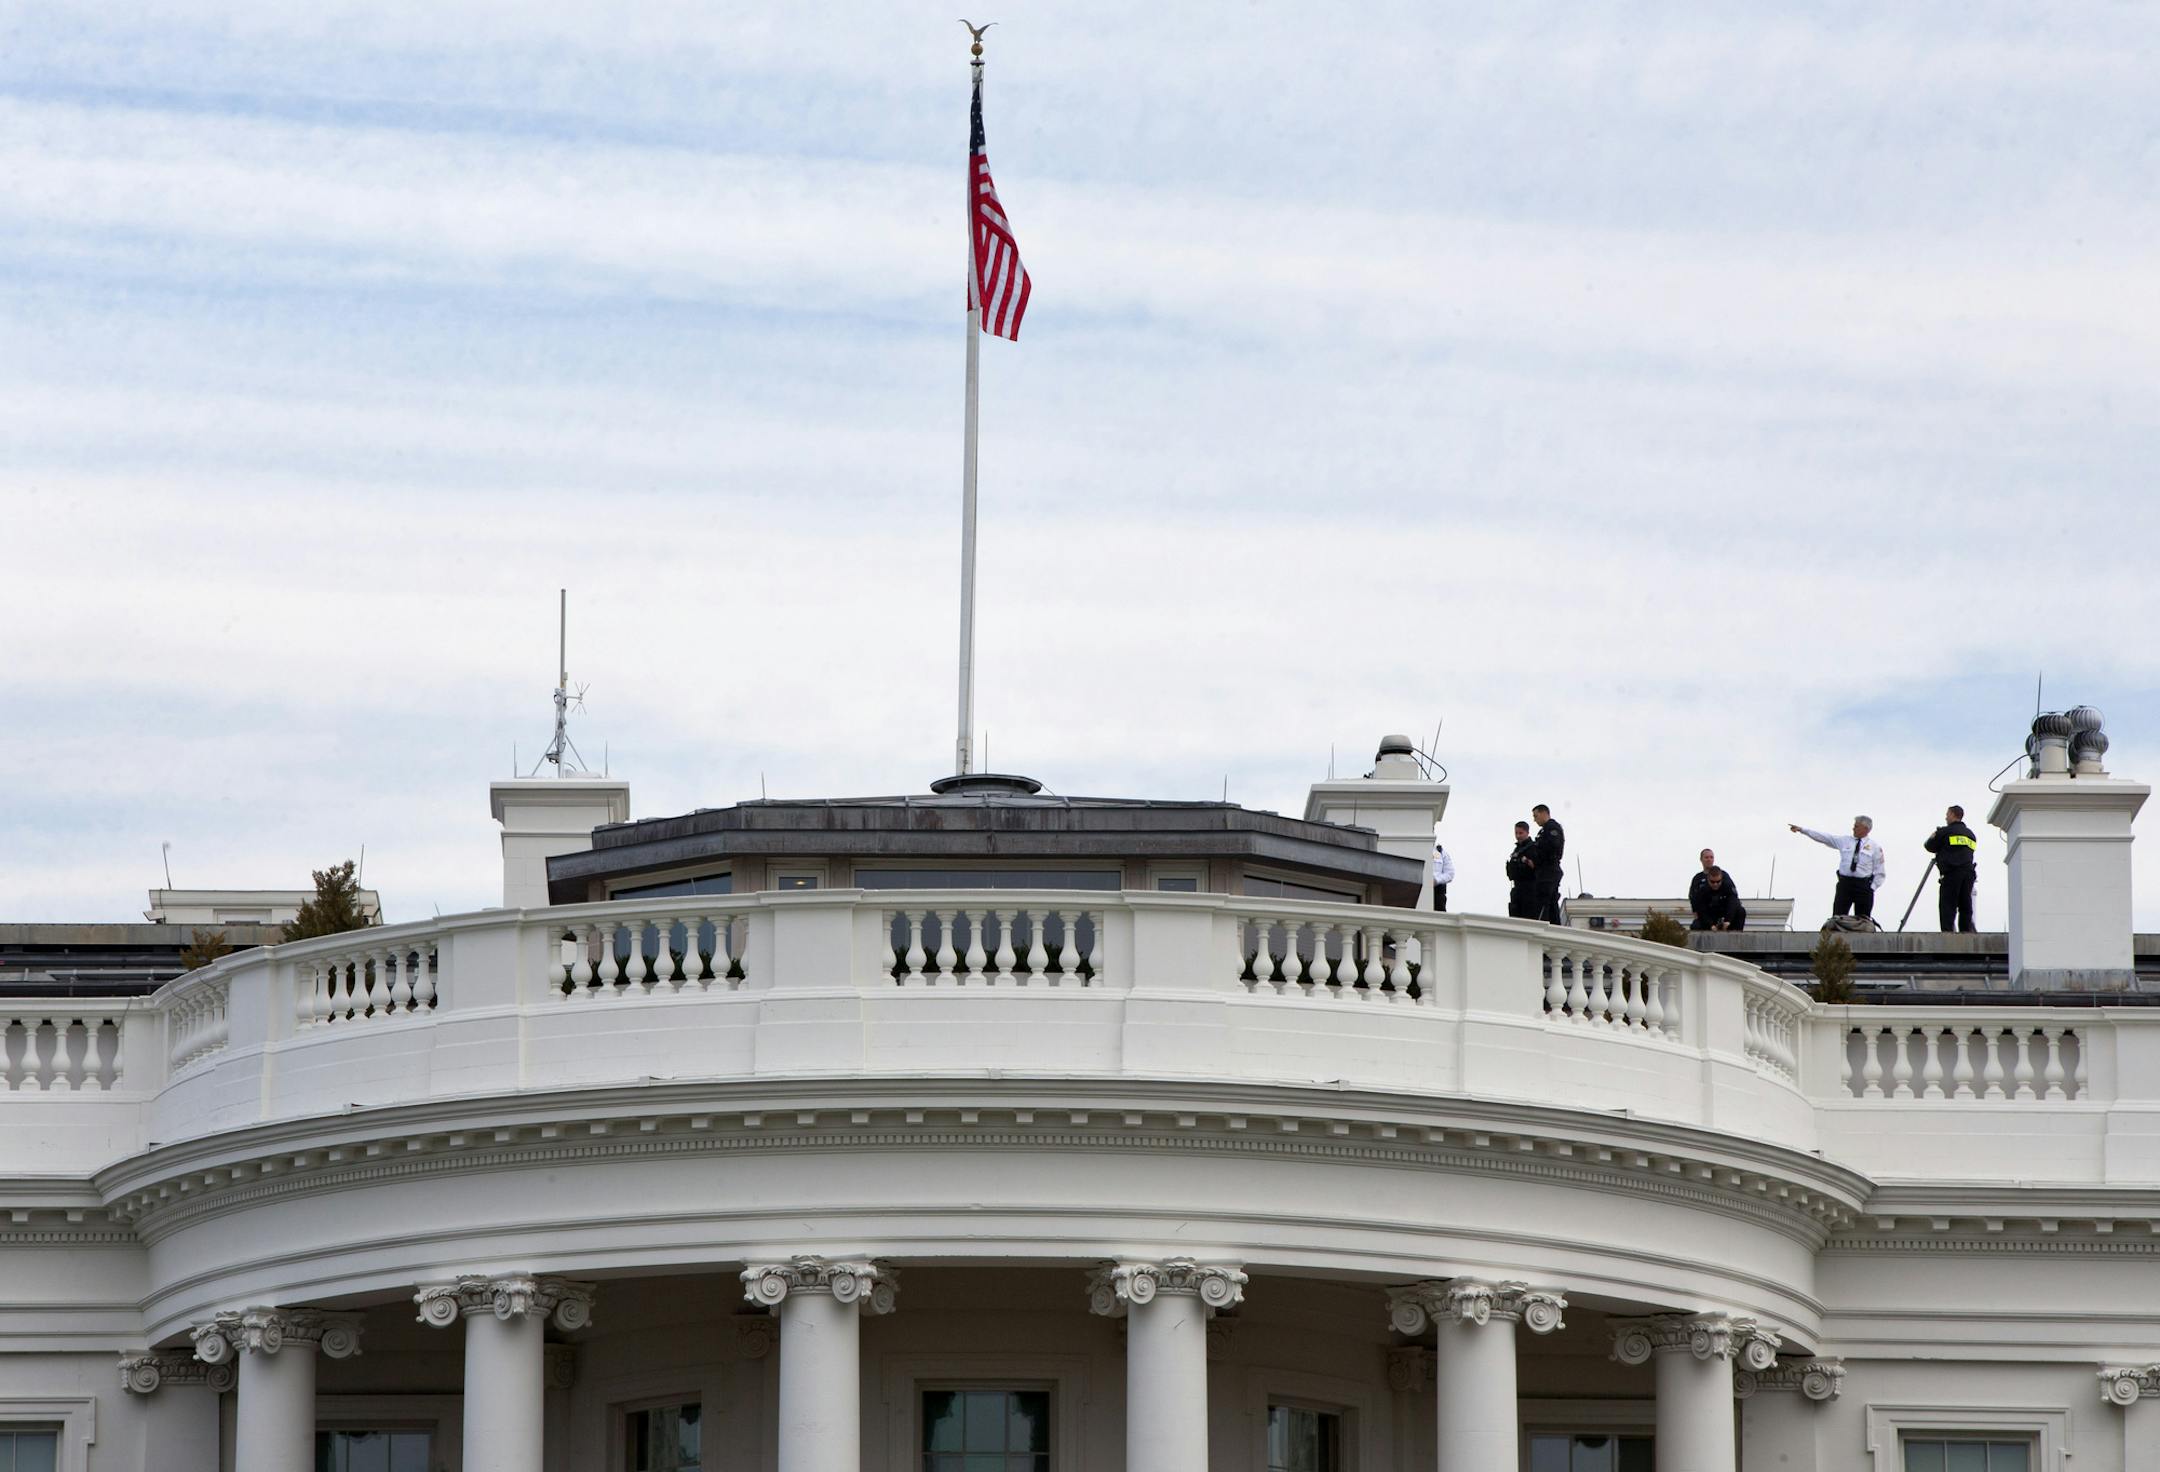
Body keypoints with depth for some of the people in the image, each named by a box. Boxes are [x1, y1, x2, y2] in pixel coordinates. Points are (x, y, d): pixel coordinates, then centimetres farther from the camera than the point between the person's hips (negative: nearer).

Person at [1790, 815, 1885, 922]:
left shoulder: (1875, 847, 3)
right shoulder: (1845, 841, 9)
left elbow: (1879, 873, 3)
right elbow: (1823, 837, 7)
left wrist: (1872, 888, -8)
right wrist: (1802, 830, 2)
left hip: (1863, 885, -2)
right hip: (1845, 883, 2)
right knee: (1837, 918, -6)